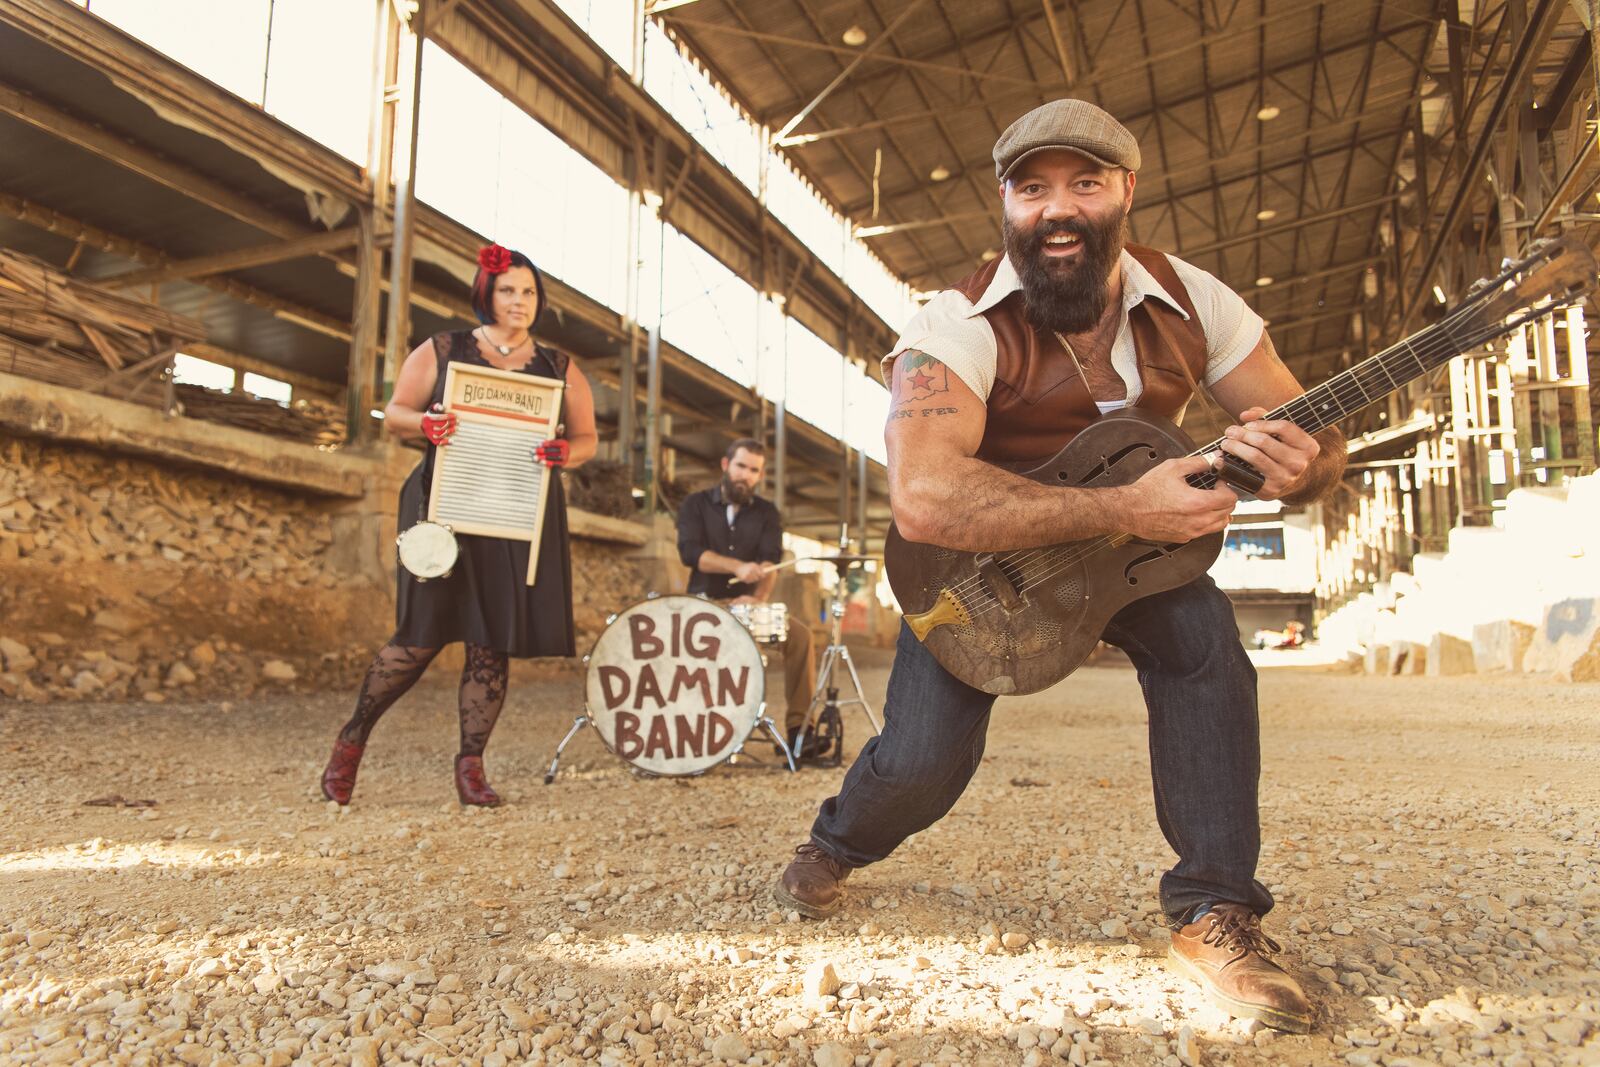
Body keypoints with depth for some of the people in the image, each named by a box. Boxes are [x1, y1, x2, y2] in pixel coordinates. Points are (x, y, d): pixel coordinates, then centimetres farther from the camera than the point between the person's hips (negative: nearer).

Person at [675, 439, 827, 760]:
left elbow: (770, 562, -6)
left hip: (749, 604, 2)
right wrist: (738, 567, -27)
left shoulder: (767, 513, 10)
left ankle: (798, 729, -19)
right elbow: (690, 551, -12)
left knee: (800, 634, -22)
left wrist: (759, 597, -26)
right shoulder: (696, 504, 5)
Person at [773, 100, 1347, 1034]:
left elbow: (1319, 443, -7)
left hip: (1136, 547, 4)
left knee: (1202, 635, -25)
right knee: (924, 759, -12)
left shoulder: (1192, 301, -10)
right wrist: (1124, 509, -44)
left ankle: (1215, 912, -8)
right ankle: (836, 847, 26)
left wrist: (1297, 463, -33)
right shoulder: (962, 325, -25)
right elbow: (922, 498, -41)